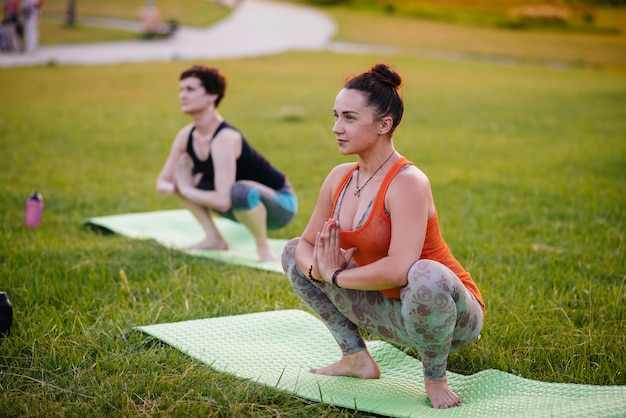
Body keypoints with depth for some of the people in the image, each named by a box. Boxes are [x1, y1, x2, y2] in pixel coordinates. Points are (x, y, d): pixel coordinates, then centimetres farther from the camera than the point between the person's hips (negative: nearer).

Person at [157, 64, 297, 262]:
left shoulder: (225, 139, -30)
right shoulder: (187, 135, -6)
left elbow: (223, 201, -37)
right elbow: (162, 182, 2)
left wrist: (187, 191, -23)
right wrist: (175, 186, -21)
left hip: (280, 204, -8)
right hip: (249, 204, 8)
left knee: (240, 190, -41)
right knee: (181, 176, 1)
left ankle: (263, 247, -16)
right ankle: (214, 238, 6)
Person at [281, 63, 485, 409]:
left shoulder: (407, 183, -26)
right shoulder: (339, 178, -2)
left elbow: (399, 270, -36)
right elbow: (306, 244, 7)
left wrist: (337, 276, -21)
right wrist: (318, 268, -17)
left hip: (452, 314, -8)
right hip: (393, 314, 8)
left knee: (426, 277, -44)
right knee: (294, 254, 9)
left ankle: (435, 378, -13)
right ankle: (356, 358, 12)